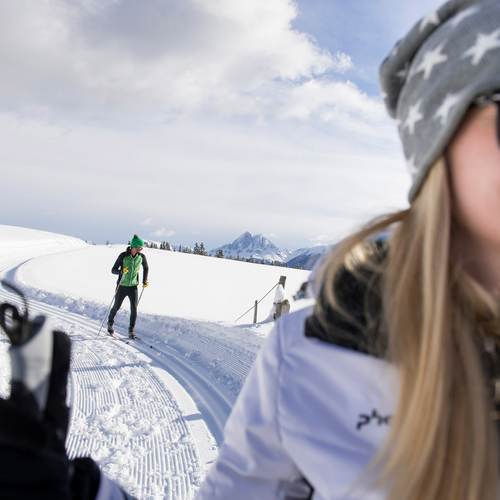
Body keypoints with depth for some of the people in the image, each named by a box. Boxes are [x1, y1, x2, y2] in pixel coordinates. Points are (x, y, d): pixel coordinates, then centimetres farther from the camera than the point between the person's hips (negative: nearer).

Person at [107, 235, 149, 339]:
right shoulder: (123, 256, -16)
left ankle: (131, 331, 5)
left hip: (133, 287, 2)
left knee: (134, 309, -8)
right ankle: (110, 323, 40)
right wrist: (121, 271, -33)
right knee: (116, 307, 14)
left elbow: (146, 268, 14)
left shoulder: (141, 257, -6)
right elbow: (113, 270, -13)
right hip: (122, 286, -2)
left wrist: (144, 280, 7)